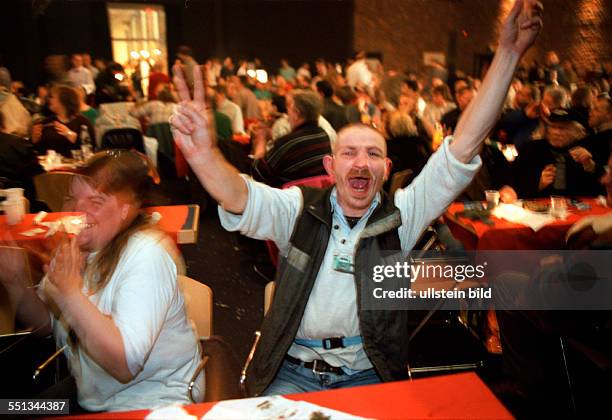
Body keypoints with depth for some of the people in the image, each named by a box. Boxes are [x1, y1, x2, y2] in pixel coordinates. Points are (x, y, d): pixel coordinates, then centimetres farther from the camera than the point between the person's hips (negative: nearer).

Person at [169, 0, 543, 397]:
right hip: (293, 370, 0)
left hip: (368, 374, 1)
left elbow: (464, 146, -12)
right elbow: (240, 199, -24)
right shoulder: (299, 209, -5)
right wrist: (204, 153, -46)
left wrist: (508, 51, -18)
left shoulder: (401, 215, -5)